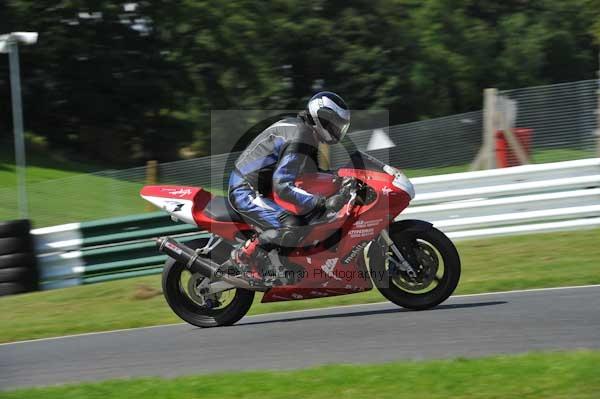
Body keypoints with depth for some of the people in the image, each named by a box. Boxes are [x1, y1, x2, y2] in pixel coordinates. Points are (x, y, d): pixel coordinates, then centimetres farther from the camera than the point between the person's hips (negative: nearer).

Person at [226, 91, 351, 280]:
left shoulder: (296, 126, 12)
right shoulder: (300, 140, -21)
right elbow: (282, 187, -29)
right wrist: (319, 202, -29)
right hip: (246, 192, -11)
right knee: (291, 229, -27)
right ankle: (243, 255, -13)